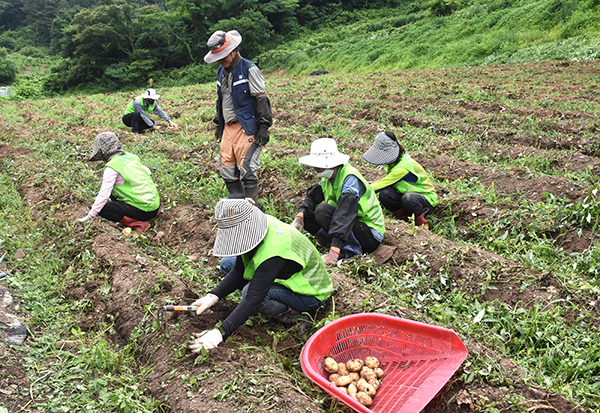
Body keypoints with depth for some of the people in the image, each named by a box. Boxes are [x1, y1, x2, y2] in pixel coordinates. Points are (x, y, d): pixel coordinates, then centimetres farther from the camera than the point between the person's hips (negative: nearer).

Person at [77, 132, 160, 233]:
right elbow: (147, 172, 20)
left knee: (103, 209, -6)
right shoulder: (130, 156, 9)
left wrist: (90, 215, -6)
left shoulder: (112, 168, -13)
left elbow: (104, 193, -14)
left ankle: (139, 224, -10)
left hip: (145, 211, -8)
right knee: (113, 194, 23)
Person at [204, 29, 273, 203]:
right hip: (228, 127, 8)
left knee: (246, 168, -11)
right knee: (227, 170, 7)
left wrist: (263, 127, -15)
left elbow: (261, 99, -11)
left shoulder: (250, 69, -8)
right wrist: (219, 124, 23)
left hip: (246, 128, -8)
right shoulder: (222, 70, 15)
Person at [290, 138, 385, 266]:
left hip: (370, 235, -9)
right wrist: (299, 216, -18)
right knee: (306, 214, -3)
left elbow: (344, 215, -35)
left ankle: (351, 249, -18)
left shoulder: (351, 179, -25)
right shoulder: (328, 176, 2)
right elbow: (313, 196, 5)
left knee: (322, 210, -27)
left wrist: (333, 253, -42)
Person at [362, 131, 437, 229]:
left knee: (408, 198, -43)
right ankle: (404, 219, -4)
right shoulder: (395, 160, -5)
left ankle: (420, 220, -12)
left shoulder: (403, 168, -32)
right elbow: (387, 182, 8)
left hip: (426, 199, -7)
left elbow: (382, 185, -30)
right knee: (384, 194, -24)